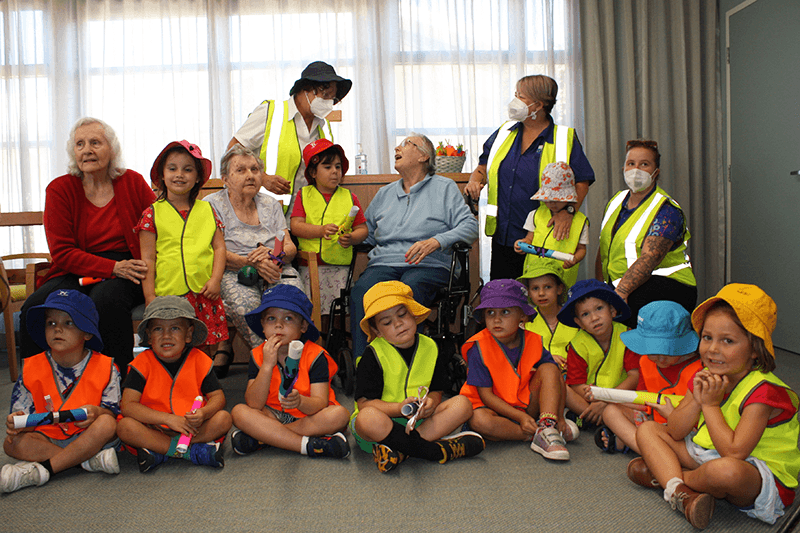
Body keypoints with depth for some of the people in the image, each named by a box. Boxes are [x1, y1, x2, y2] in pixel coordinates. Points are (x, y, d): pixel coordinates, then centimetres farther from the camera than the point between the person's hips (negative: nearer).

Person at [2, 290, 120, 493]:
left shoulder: (104, 367, -5)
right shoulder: (32, 369, 1)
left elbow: (112, 411, -5)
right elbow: (26, 416, 3)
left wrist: (97, 412, -28)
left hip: (89, 437, -2)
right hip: (47, 437, 3)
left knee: (106, 423, -33)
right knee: (12, 443, -25)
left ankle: (43, 469, -29)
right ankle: (90, 460, -29)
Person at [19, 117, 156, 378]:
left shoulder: (132, 182, 5)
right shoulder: (59, 189, 3)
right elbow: (62, 253, -3)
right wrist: (113, 267, -18)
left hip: (126, 275, -2)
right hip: (77, 272, 2)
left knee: (106, 300, -35)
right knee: (36, 307, -26)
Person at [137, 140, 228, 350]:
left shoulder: (206, 210, 11)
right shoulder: (153, 213, 3)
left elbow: (219, 246, 8)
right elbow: (148, 259, 2)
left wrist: (215, 279, -5)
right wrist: (150, 297, -3)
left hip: (204, 294, 2)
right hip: (168, 295, -2)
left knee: (211, 345, 4)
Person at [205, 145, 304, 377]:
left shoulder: (270, 204, 18)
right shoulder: (212, 205, 7)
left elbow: (290, 248, 10)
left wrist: (273, 255, -15)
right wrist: (252, 262, -20)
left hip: (275, 271, 3)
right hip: (232, 273, -3)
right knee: (243, 302, -37)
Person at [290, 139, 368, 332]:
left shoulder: (349, 197, 11)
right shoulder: (304, 195, 9)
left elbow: (362, 229, 8)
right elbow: (295, 226, -3)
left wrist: (352, 238, -14)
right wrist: (321, 230, -19)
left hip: (340, 266, 1)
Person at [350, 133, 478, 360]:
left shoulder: (445, 187, 13)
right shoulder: (384, 193, 28)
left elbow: (470, 226, 2)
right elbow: (366, 233, 28)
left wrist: (435, 242, -14)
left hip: (428, 265, -3)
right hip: (383, 263, 3)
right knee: (360, 291, -31)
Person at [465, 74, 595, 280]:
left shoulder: (565, 139, -2)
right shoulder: (504, 132, 11)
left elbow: (582, 182, -5)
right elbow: (484, 165, 22)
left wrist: (568, 211, -20)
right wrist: (475, 181, 0)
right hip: (502, 237, 4)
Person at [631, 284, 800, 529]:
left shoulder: (762, 391, -22)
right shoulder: (706, 377, 0)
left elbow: (734, 452, -32)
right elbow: (674, 433, -2)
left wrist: (711, 405, -22)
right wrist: (696, 400, -18)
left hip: (761, 476, -8)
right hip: (706, 455, 8)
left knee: (725, 470, -43)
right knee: (647, 429, 3)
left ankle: (661, 473, -10)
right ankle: (680, 491, -23)